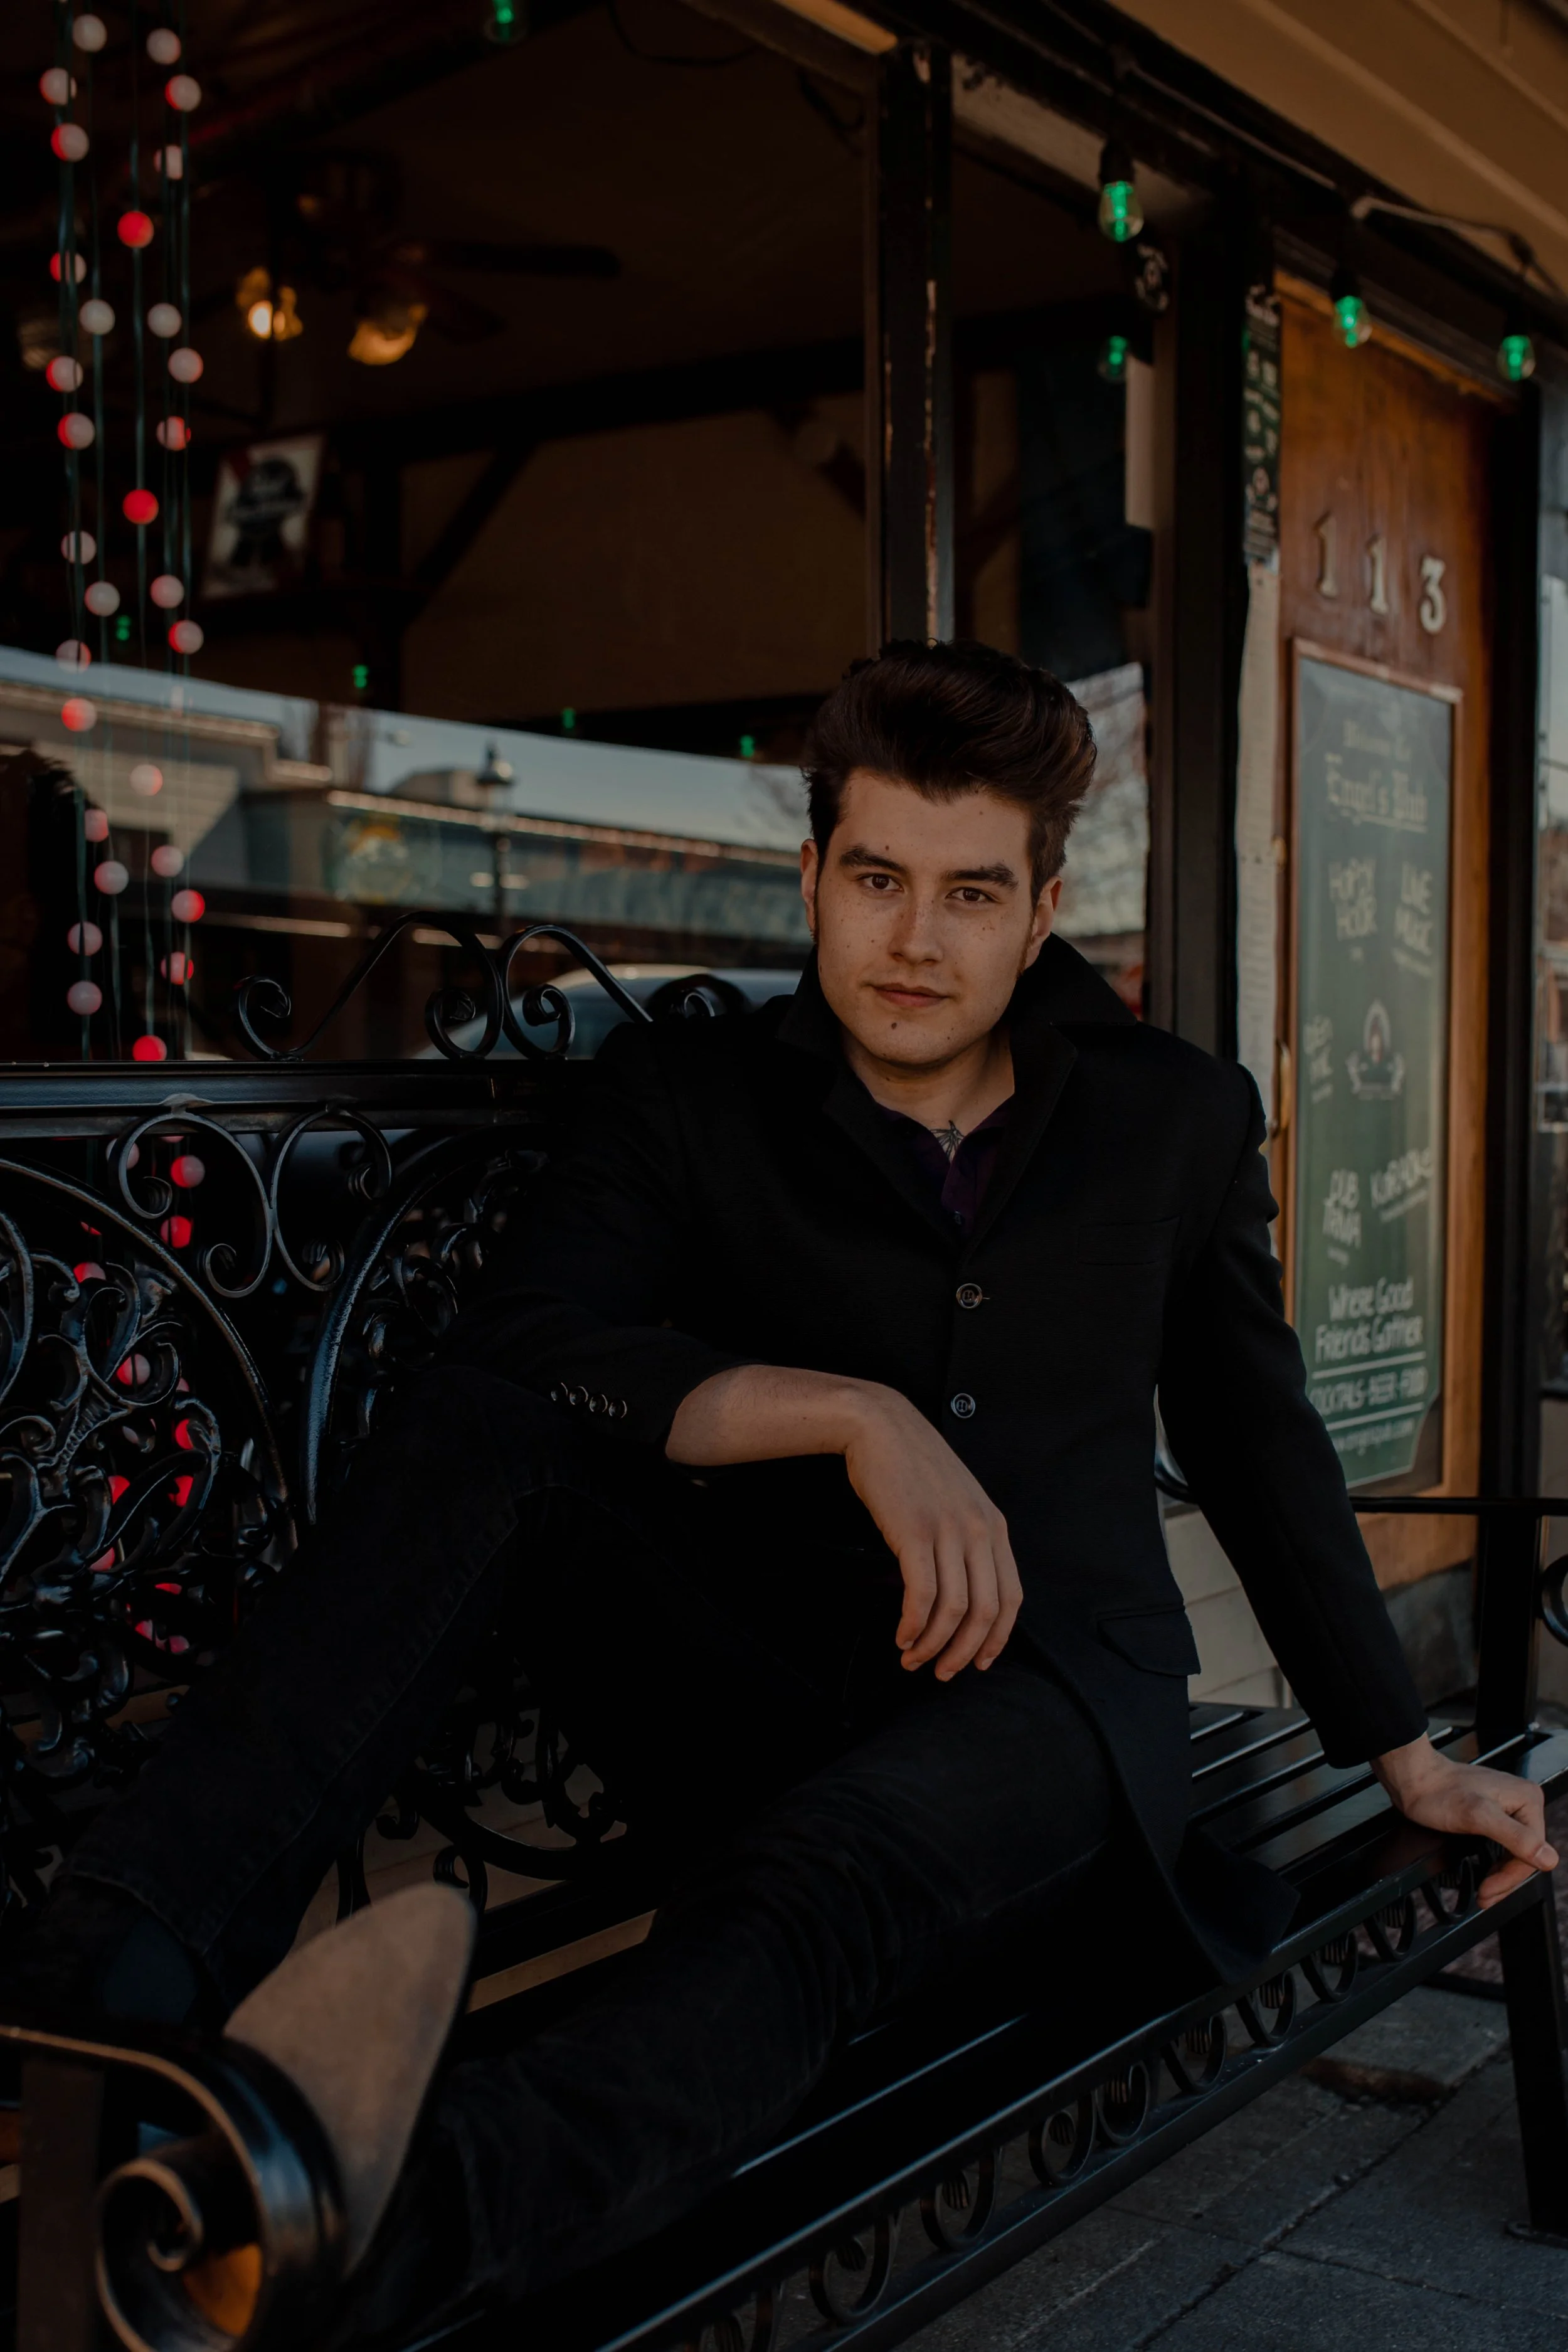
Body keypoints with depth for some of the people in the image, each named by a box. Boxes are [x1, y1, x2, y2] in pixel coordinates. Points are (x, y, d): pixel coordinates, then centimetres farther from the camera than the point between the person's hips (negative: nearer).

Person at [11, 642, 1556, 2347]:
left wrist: (1409, 1760, 25)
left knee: (818, 1870, -38)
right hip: (754, 1693, 1)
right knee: (479, 1444, -27)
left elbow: (1261, 1446, 22)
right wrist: (852, 1414, -27)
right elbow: (515, 1350, -15)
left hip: (1044, 1696, -1)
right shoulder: (686, 1099, 4)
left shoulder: (1176, 1122, 11)